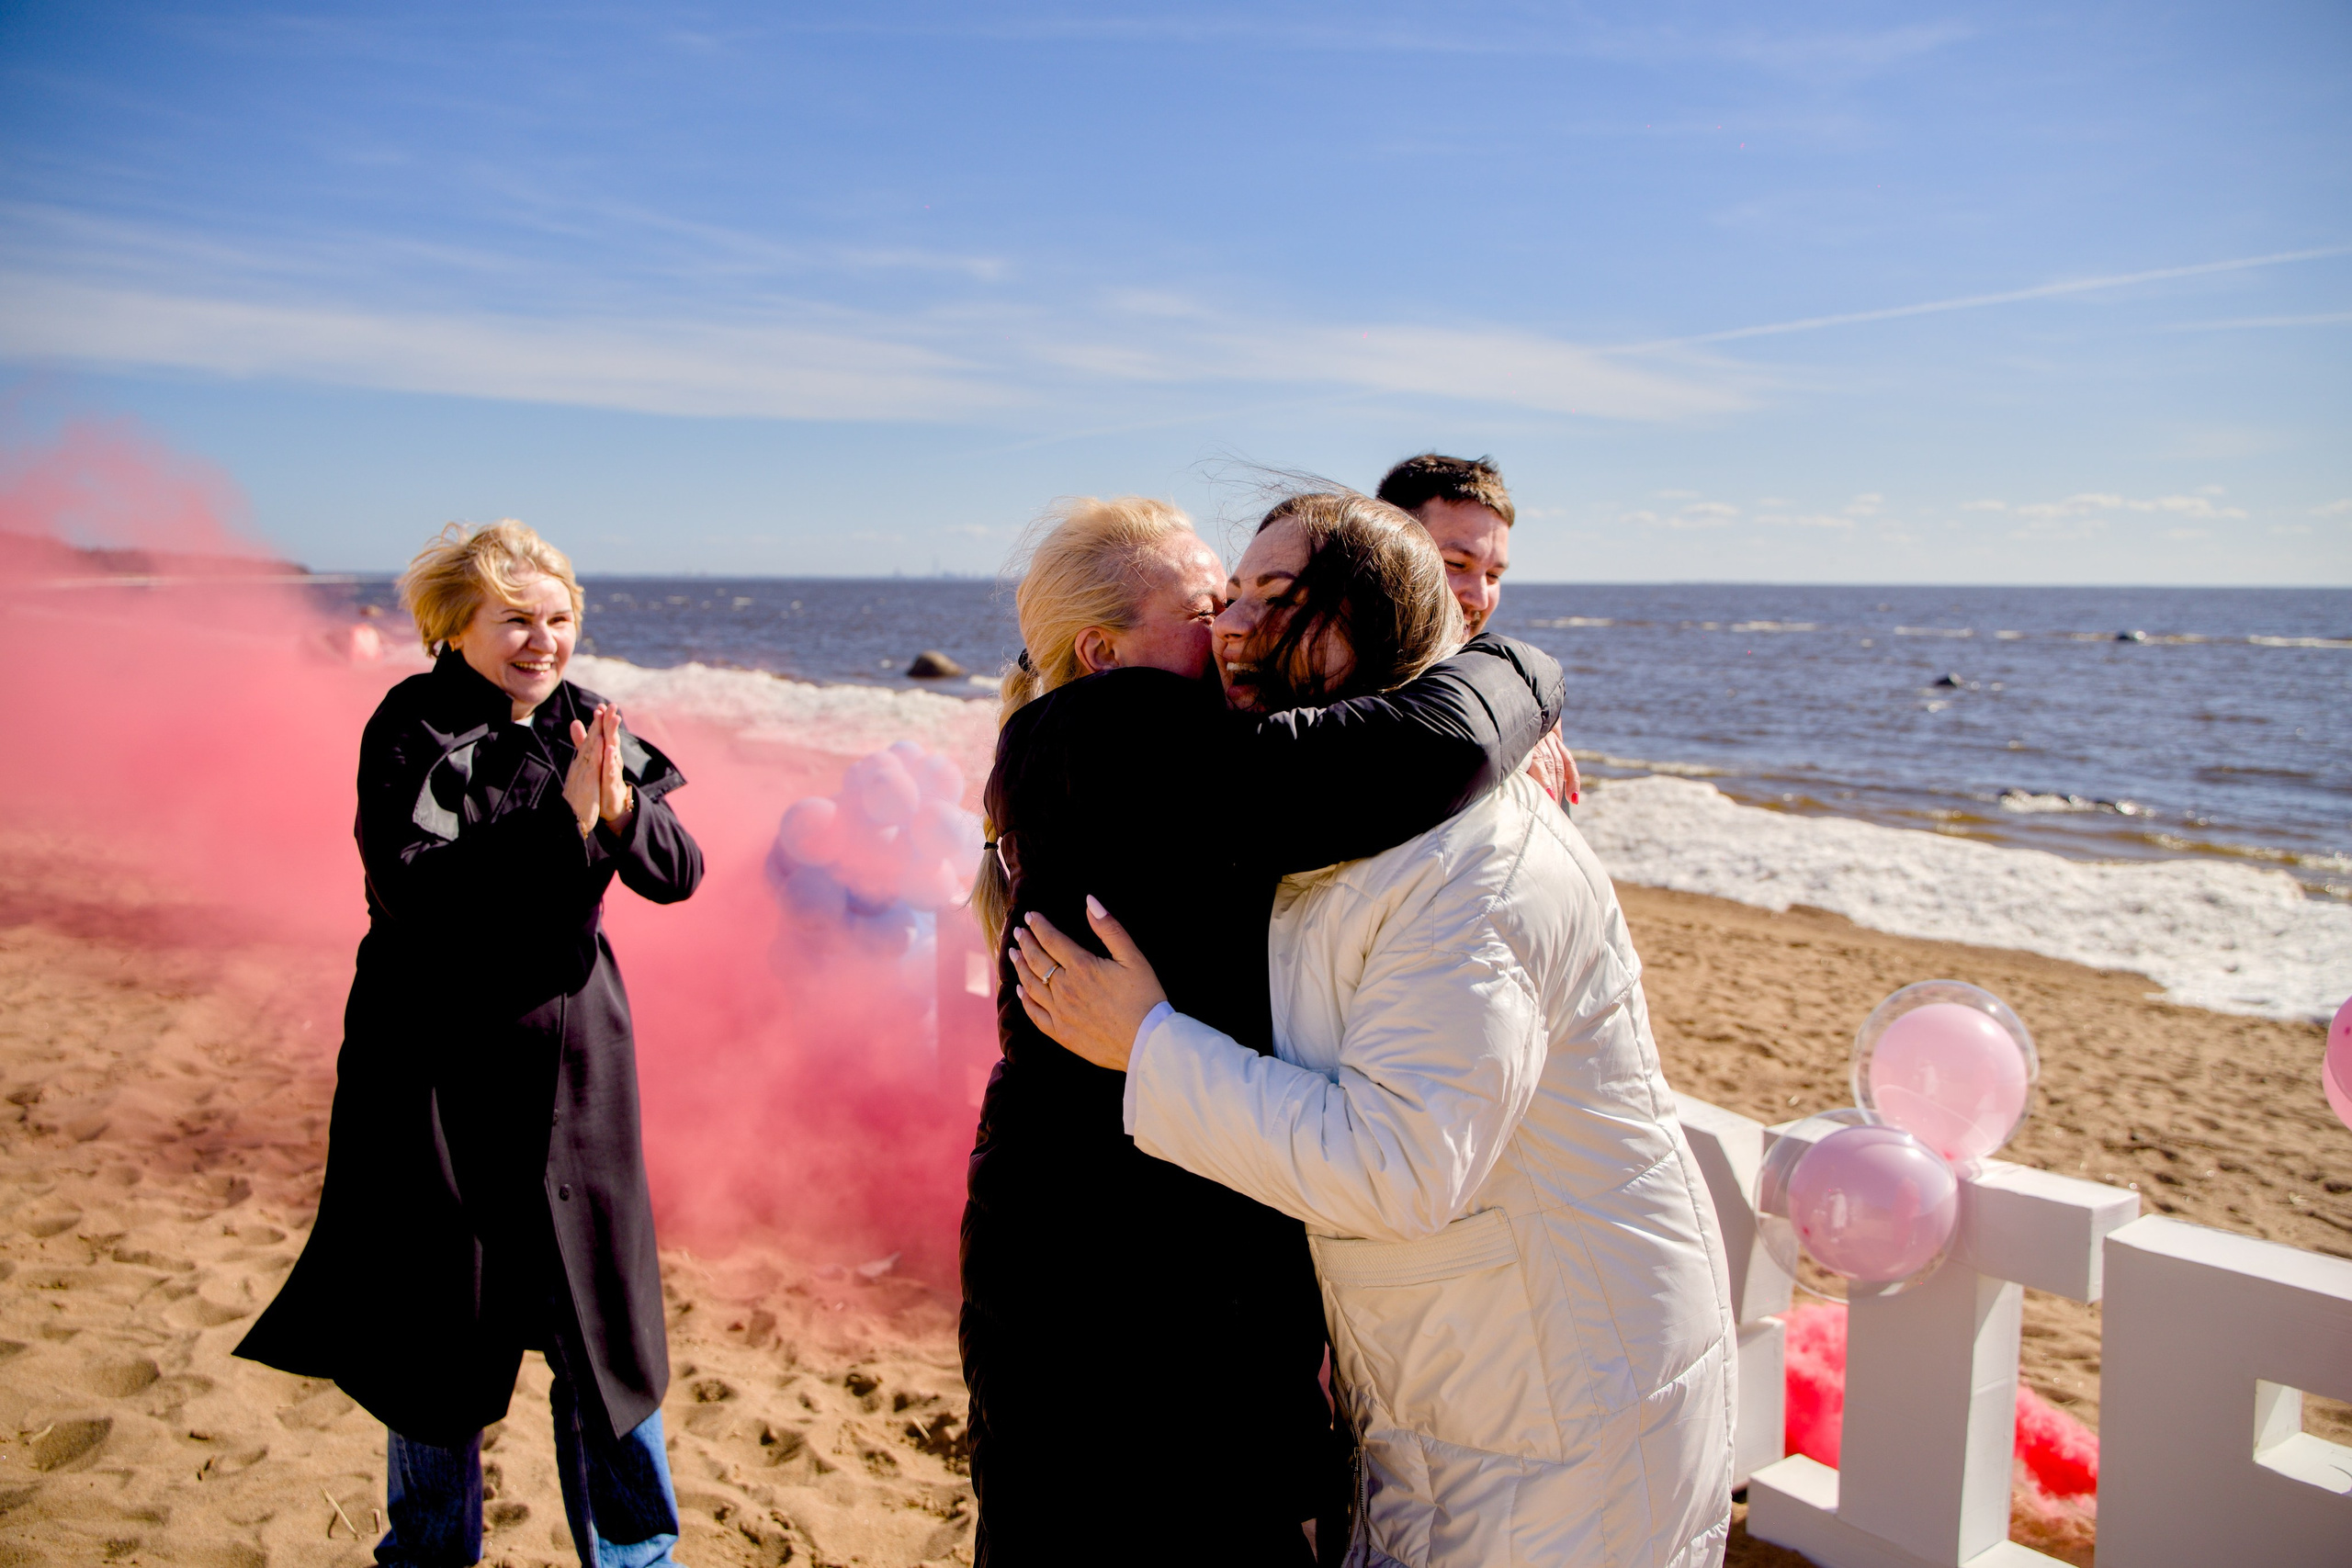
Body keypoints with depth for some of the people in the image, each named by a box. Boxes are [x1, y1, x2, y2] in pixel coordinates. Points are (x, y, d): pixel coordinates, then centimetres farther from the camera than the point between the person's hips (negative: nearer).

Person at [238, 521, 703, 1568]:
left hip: (574, 1061, 4)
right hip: (441, 1067, -3)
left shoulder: (583, 727, 3)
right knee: (438, 1324, 12)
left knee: (603, 1314, 10)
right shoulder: (413, 729, -10)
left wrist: (621, 808, -22)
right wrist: (561, 824, -28)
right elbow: (412, 890, -22)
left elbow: (679, 873, -3)